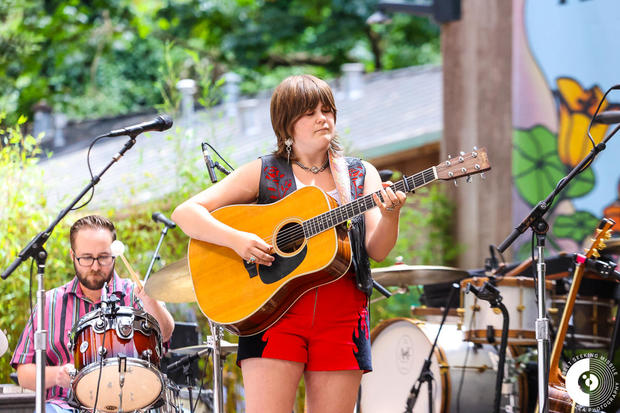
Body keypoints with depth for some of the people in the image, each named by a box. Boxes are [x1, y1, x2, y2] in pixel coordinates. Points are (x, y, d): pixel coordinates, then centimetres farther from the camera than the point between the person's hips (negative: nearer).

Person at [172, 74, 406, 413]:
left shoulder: (361, 175, 13)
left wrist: (390, 216, -19)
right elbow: (185, 213, -1)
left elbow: (377, 251, 2)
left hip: (342, 319, 2)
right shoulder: (262, 174, 5)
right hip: (274, 311, -2)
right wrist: (236, 239, -17)